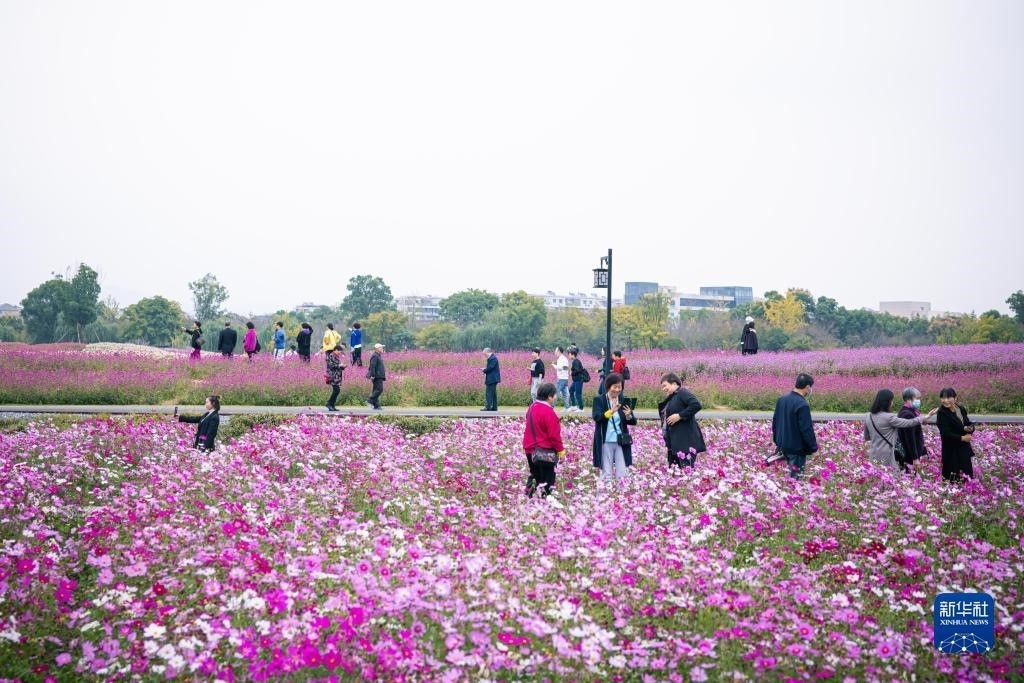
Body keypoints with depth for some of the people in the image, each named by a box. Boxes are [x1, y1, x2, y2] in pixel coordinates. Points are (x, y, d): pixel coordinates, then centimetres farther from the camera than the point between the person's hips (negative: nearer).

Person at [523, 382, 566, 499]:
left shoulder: (532, 407, 8)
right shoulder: (548, 412, -20)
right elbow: (554, 434, -19)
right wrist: (560, 449, -9)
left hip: (530, 449, 9)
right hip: (545, 452, -9)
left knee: (535, 474, 19)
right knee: (547, 477, -1)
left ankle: (528, 497, 20)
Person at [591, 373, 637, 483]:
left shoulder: (623, 400, 5)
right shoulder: (599, 400, -2)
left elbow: (634, 421, 3)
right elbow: (596, 417, -17)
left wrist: (629, 416, -20)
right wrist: (611, 411, -31)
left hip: (621, 442, 2)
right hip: (605, 442, -2)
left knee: (623, 474, 1)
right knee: (606, 475, 4)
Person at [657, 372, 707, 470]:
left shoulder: (682, 392, -7)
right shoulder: (670, 399, 21)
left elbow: (697, 405, -23)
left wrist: (679, 416, -19)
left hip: (686, 441, -10)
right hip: (674, 442, 10)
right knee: (673, 470, 7)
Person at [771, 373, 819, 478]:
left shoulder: (782, 399, 3)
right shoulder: (802, 405, -24)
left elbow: (775, 421, 13)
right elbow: (807, 429, -22)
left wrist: (777, 440, 23)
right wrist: (813, 448, -9)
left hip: (783, 445, 8)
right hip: (797, 448, -8)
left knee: (792, 470, 22)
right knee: (795, 475, 3)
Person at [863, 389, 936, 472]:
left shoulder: (868, 416, 3)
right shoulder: (889, 417, -16)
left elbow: (866, 437, 14)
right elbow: (909, 423, -8)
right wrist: (927, 416, 2)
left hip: (873, 455, 7)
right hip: (886, 457, -7)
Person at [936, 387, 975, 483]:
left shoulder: (961, 409, 5)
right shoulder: (942, 413, -14)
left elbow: (969, 424, 13)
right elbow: (946, 434, -18)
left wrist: (969, 428, -10)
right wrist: (962, 438, -16)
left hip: (964, 449, 6)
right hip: (951, 451, -6)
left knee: (968, 476, 12)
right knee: (954, 479, -7)